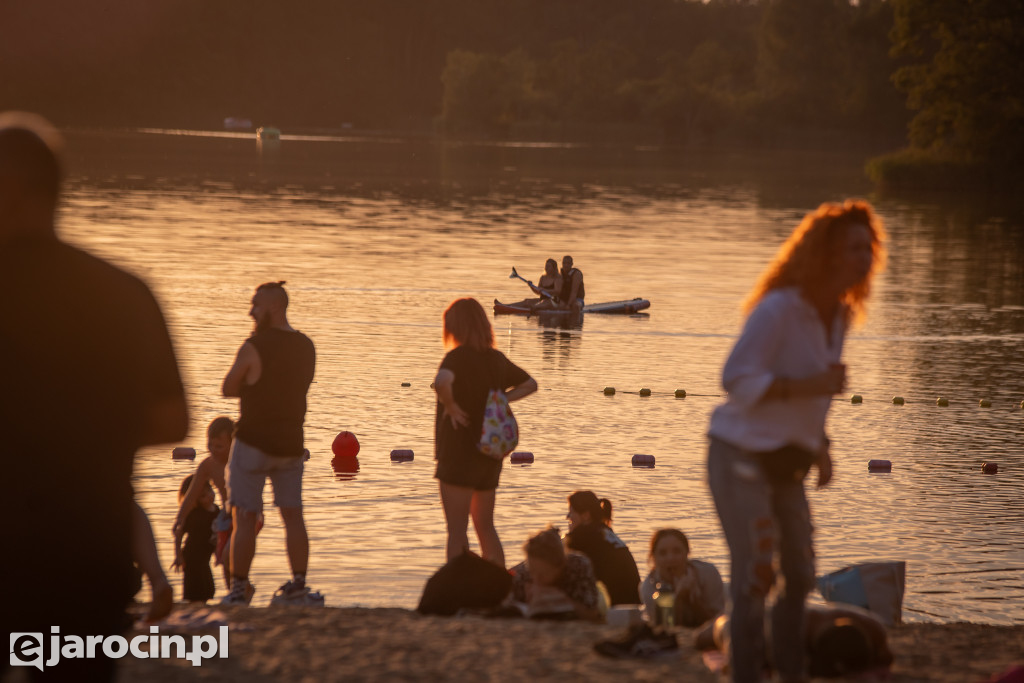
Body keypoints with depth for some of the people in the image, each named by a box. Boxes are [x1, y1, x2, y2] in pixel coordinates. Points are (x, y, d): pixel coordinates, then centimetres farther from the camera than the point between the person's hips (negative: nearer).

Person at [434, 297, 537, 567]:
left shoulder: (458, 356, -14)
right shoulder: (497, 358, 7)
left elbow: (441, 382, -36)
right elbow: (530, 384, 22)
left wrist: (451, 408, -19)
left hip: (459, 451, -7)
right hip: (491, 454, 7)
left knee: (457, 529, -3)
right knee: (485, 527, 17)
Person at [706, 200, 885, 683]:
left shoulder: (839, 316, 6)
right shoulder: (778, 310, -20)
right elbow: (736, 380, -23)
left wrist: (819, 447, 11)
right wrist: (807, 386, -29)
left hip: (785, 463, 8)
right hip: (742, 457, -8)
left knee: (800, 575, 15)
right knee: (755, 576, -12)